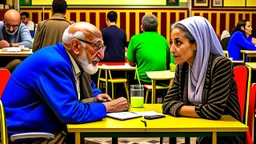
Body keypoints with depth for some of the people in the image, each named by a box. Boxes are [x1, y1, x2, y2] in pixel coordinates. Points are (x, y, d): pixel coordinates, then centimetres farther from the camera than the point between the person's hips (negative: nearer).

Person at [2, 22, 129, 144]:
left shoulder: (66, 59, 6)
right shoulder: (53, 62, -21)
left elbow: (67, 103, 18)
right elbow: (70, 113, -24)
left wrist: (92, 101, 0)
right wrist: (106, 107, -13)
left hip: (45, 130, 8)